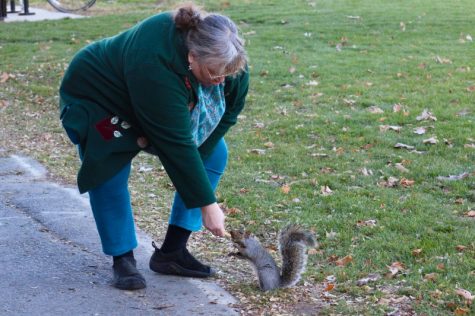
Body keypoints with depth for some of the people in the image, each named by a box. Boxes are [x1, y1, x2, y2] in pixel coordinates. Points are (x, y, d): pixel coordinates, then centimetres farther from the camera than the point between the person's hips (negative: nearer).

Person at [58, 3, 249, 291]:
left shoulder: (224, 55, -27)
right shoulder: (155, 67, -45)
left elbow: (231, 108, -12)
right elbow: (177, 145, -40)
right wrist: (207, 204, -35)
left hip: (161, 108, 6)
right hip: (98, 97, -6)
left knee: (215, 155, -4)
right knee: (110, 172, -24)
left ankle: (172, 251, 0)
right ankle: (123, 259, -6)